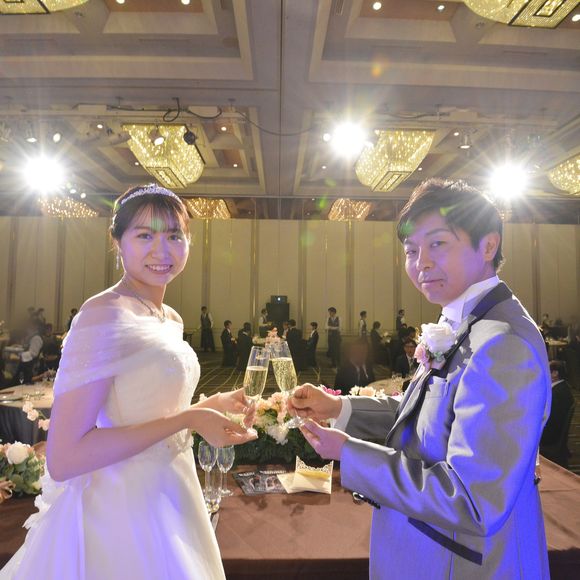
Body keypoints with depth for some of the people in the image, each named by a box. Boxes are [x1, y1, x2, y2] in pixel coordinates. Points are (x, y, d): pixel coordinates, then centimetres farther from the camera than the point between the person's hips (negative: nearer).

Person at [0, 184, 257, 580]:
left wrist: (212, 406, -1)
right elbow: (63, 459, -23)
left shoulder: (171, 319, 4)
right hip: (120, 515, -8)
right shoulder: (104, 315, -21)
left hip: (168, 499, 8)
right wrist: (188, 419, -23)